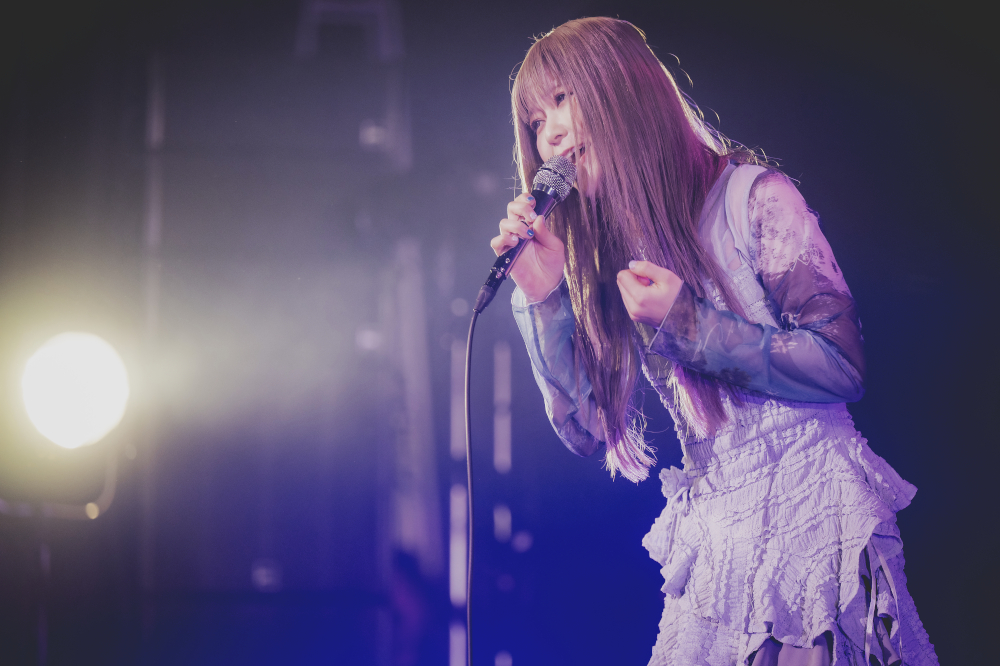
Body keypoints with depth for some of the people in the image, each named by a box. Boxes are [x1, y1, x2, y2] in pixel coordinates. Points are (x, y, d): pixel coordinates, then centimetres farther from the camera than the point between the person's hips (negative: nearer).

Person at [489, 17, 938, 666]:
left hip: (815, 513, -5)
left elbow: (841, 364, -12)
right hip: (714, 544, 5)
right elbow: (586, 429, 5)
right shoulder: (606, 258, 10)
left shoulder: (752, 197, -7)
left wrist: (688, 324, -16)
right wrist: (541, 295, -4)